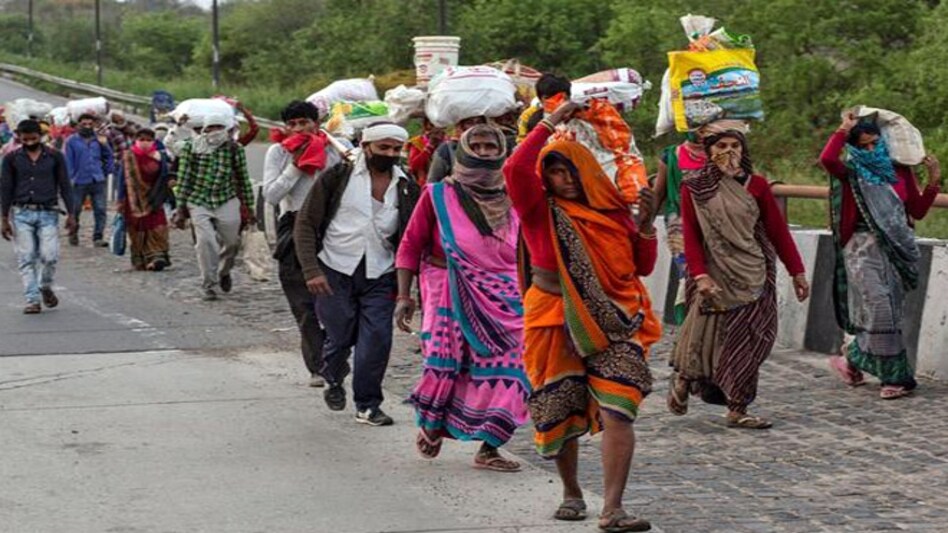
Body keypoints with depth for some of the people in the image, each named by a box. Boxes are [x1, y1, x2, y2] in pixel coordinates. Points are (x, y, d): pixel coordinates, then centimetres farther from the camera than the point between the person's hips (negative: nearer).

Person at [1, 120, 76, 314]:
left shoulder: (54, 157, 4)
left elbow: (65, 186, 7)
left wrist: (70, 214, 3)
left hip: (48, 213, -1)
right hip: (22, 214, 1)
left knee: (49, 256, -10)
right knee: (26, 259, -2)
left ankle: (45, 287, 18)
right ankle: (32, 300, 3)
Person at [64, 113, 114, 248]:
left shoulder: (99, 140, 8)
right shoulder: (72, 141, 0)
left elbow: (109, 157, 15)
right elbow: (68, 162, -3)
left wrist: (106, 172, 3)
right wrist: (70, 179, -9)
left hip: (98, 181, 2)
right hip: (79, 181, -2)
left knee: (100, 210, -5)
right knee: (75, 210, 9)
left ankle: (98, 237, -1)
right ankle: (73, 235, 26)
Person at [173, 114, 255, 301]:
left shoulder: (234, 149, 0)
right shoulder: (190, 147, -2)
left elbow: (243, 180, 6)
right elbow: (183, 178, 0)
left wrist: (248, 207, 7)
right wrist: (180, 208, -3)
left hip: (227, 202, 1)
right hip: (198, 202, -1)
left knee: (231, 242, 7)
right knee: (205, 242, -13)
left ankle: (224, 271, 39)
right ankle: (209, 286, -1)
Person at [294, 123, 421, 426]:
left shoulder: (406, 188, 5)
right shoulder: (338, 177, -3)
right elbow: (306, 223, -3)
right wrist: (312, 270, -12)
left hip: (380, 276, 2)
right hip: (335, 273, -2)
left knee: (377, 339, -7)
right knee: (340, 337, 4)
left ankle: (368, 404, 7)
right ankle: (334, 382, 35)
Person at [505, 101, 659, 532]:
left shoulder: (612, 211, 9)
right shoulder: (541, 210, 1)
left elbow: (642, 267, 11)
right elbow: (515, 170, -18)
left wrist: (645, 223, -4)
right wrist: (549, 125, -13)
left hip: (612, 323, 1)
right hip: (556, 323, -1)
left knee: (617, 411, -15)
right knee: (561, 415, 9)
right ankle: (572, 493, 32)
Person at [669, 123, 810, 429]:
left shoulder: (755, 185, 4)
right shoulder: (694, 189, 0)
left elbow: (778, 231, 6)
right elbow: (691, 237, -5)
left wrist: (797, 272, 5)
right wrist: (700, 275, -17)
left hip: (752, 276, 2)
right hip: (715, 277, -2)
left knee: (745, 342, 0)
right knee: (707, 337, 0)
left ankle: (737, 411, 6)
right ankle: (682, 381, 28)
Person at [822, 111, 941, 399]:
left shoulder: (900, 172, 12)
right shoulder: (851, 174, 0)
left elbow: (918, 211, 11)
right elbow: (827, 159, -21)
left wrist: (933, 182, 0)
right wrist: (844, 129, -10)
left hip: (896, 249, 4)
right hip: (864, 248, -4)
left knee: (888, 313, 5)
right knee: (880, 309, -14)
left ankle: (851, 359, 22)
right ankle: (895, 376, -2)